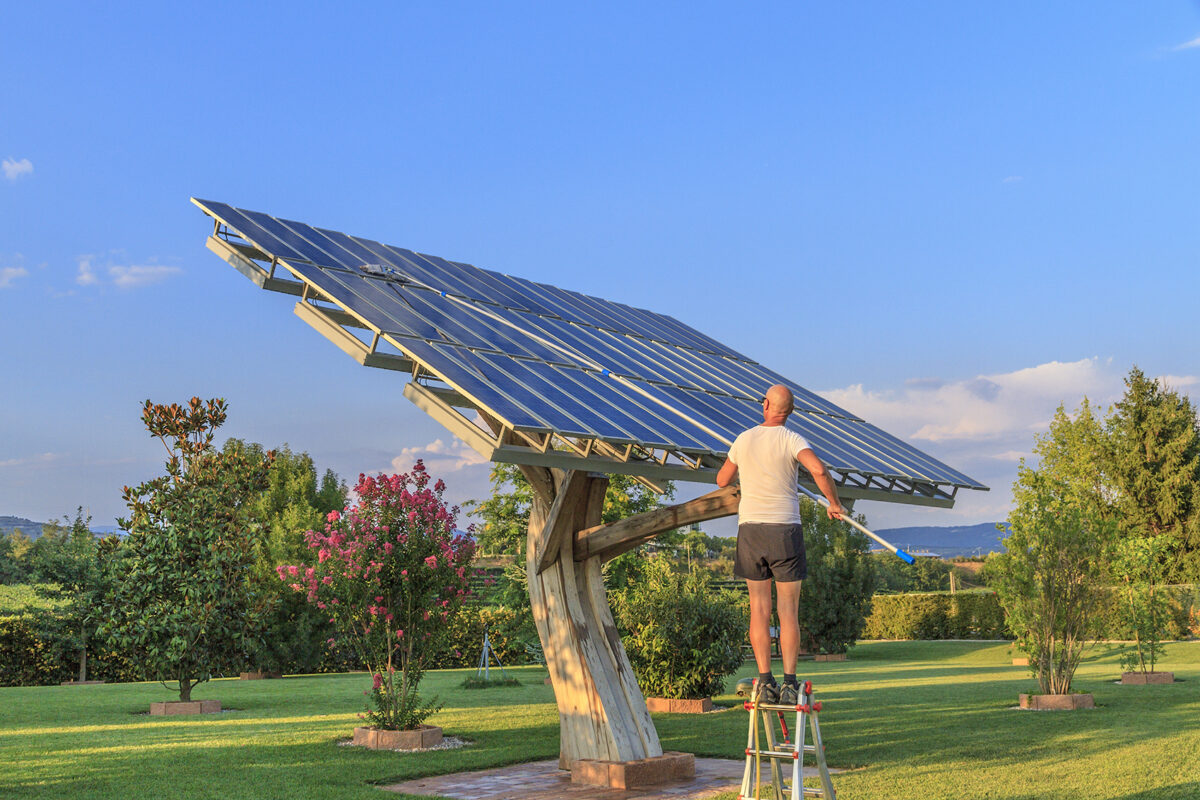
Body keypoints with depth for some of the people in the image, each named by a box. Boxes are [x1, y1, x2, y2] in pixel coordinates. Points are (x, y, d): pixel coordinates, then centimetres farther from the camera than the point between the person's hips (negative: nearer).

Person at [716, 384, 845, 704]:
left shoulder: (743, 440, 6)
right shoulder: (791, 440, -5)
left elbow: (722, 480, 18)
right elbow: (818, 469, -23)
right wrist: (834, 503, -7)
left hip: (750, 526, 2)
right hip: (785, 528, -2)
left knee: (759, 608, 6)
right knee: (788, 609, 2)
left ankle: (765, 681, 2)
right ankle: (789, 684, 0)